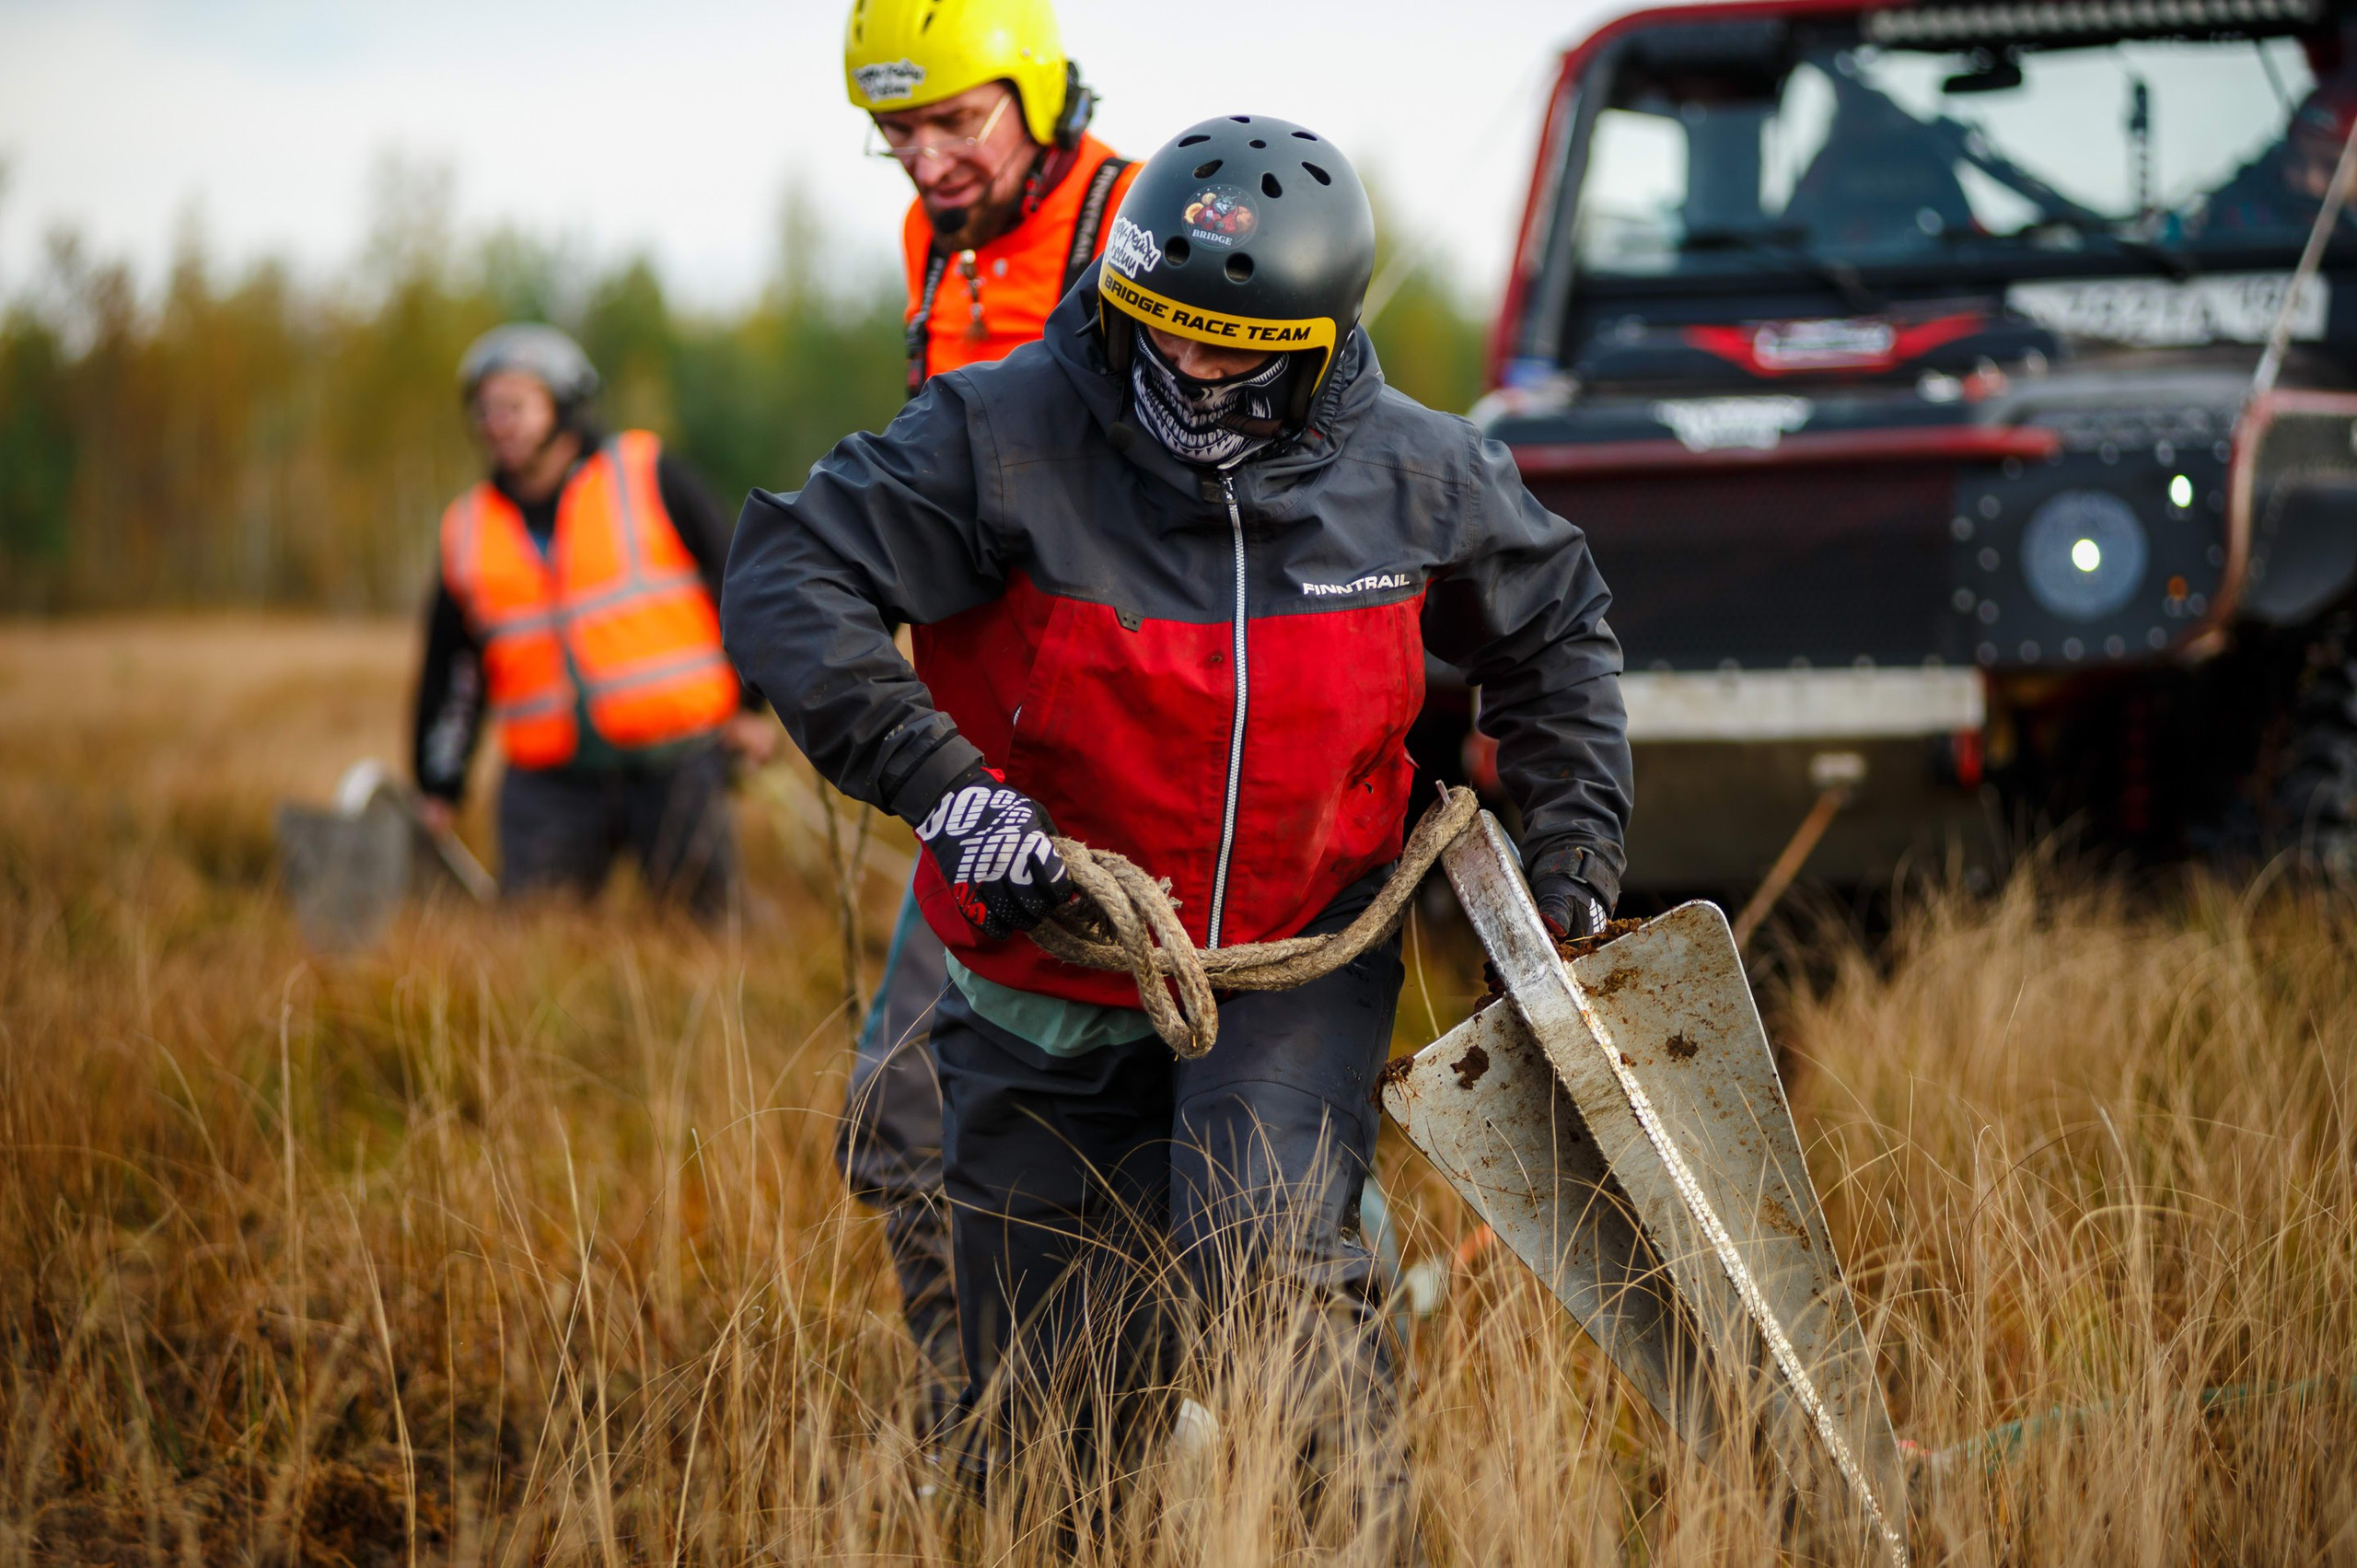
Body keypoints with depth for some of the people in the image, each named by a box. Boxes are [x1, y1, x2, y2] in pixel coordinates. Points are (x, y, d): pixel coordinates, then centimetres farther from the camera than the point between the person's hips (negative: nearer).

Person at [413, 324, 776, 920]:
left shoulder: (648, 477, 2)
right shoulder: (468, 531, 12)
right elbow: (450, 674, 18)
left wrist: (753, 703, 2)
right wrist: (437, 793, 16)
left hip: (675, 763, -3)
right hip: (551, 787, 3)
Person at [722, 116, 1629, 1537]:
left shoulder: (1415, 477, -5)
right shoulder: (1006, 439, -17)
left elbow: (1558, 631, 14)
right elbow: (788, 582, -22)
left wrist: (1575, 845, 6)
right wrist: (940, 783, -31)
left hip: (1298, 969, 0)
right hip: (1052, 993, 0)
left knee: (1269, 1256, -28)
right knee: (1042, 1436, 6)